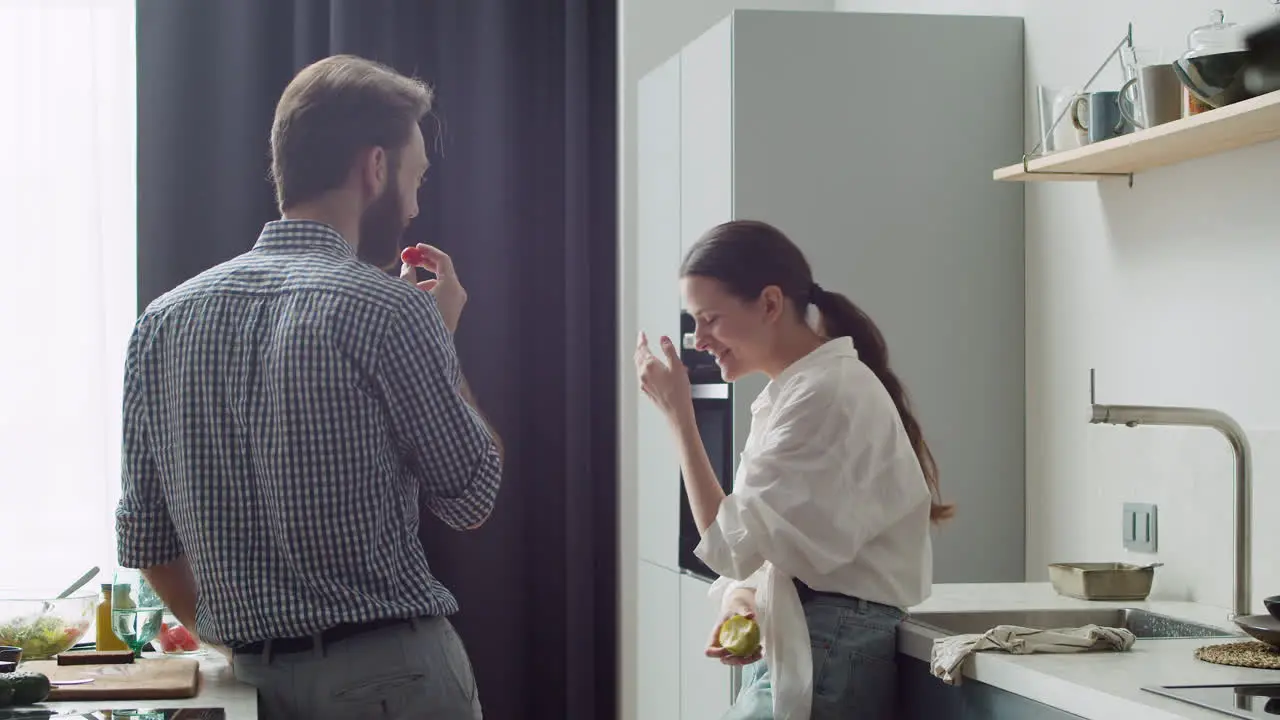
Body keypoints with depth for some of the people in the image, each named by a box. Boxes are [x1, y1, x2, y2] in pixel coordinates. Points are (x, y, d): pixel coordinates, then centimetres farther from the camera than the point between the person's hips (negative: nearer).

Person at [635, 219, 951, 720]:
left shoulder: (827, 393, -14)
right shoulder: (789, 393, 17)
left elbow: (732, 543, -16)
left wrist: (678, 414, -12)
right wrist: (743, 599, -2)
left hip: (823, 656, -9)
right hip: (789, 646, 9)